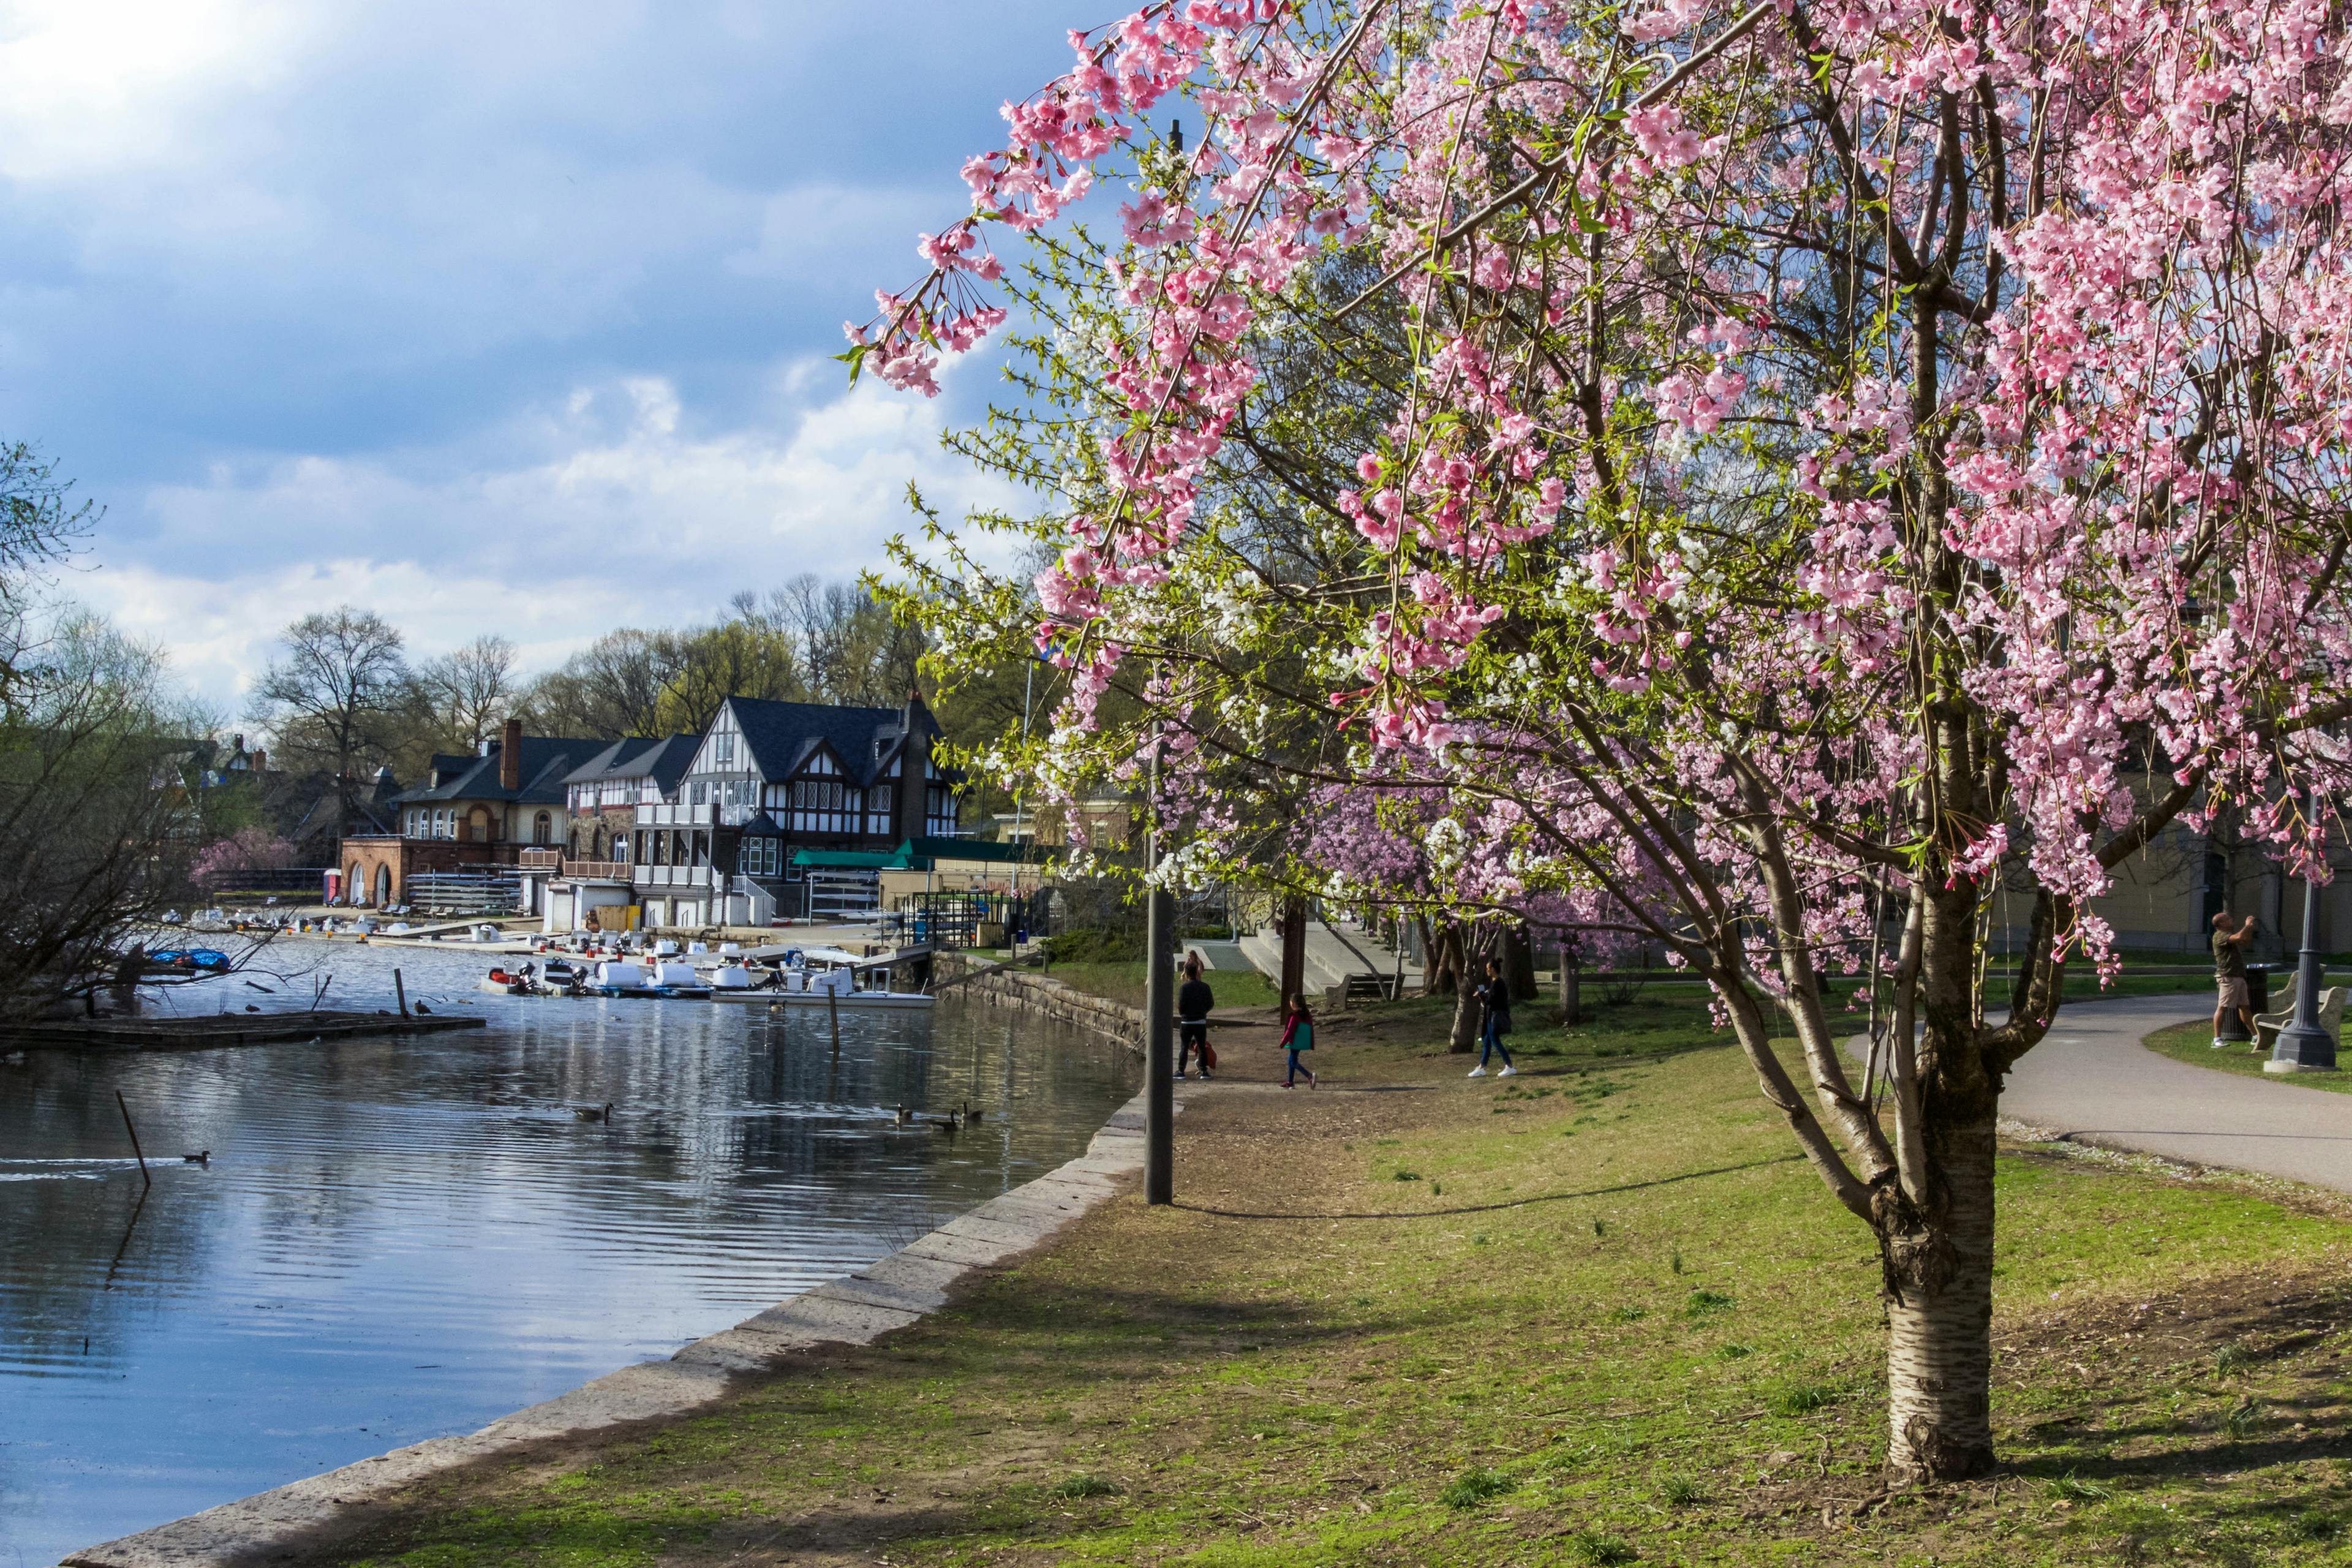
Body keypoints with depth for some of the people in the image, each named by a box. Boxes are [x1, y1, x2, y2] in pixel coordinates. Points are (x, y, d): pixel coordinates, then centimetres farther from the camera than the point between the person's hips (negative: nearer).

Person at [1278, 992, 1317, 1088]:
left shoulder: (1295, 1016, -17)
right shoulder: (1308, 1016, 7)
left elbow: (1290, 1031, -16)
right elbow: (1311, 1030, 11)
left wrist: (1283, 1043, -8)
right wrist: (1312, 1045, 17)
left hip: (1295, 1043, -8)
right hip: (1304, 1043, 8)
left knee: (1294, 1062, -6)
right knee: (1292, 1061, 19)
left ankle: (1310, 1076, -24)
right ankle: (1290, 1082, 25)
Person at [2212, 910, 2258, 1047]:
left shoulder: (2229, 935, 21)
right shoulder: (2220, 936, -11)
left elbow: (2245, 939, 32)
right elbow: (2239, 937, -25)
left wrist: (2250, 927, 15)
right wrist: (2247, 925, -11)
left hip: (2238, 976, 10)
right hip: (2227, 977, -10)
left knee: (2245, 1007, 14)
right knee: (2222, 1008, -10)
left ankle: (2255, 1036, 21)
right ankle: (2217, 1039, -11)